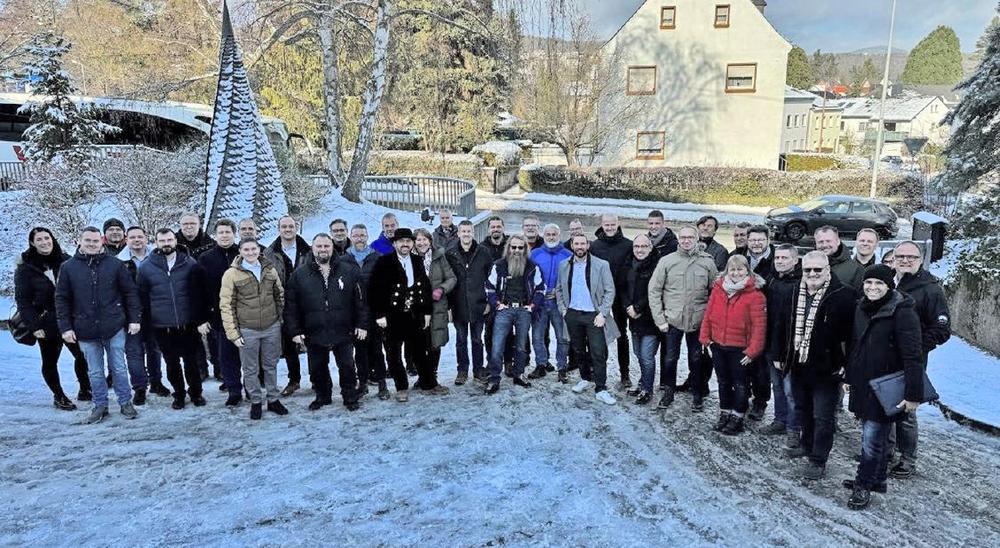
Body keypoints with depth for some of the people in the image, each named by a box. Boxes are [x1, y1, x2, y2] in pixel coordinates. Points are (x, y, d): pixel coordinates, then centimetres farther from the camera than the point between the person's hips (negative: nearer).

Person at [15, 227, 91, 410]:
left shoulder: (66, 261, 3)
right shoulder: (25, 268, -4)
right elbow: (22, 300, -5)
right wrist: (33, 325, -13)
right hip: (47, 324, -2)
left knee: (82, 355, 6)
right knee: (50, 362, 8)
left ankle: (85, 390, 25)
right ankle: (59, 396, 25)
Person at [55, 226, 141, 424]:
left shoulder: (115, 264, -1)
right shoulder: (68, 267, 1)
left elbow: (130, 292, 1)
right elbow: (61, 299, 3)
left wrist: (135, 318, -3)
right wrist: (65, 327, -2)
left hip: (114, 328, -1)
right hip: (86, 331, 1)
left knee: (119, 368, 8)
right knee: (94, 372, 11)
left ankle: (126, 403, 20)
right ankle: (100, 406, 23)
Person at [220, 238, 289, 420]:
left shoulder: (270, 270, 2)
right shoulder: (231, 274, -8)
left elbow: (280, 295, 14)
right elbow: (226, 305, -7)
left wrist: (280, 318, 10)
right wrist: (233, 333, -10)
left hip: (272, 327, 3)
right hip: (247, 330, -3)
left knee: (271, 366, 14)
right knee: (251, 369, 8)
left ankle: (273, 400, 28)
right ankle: (256, 402, 24)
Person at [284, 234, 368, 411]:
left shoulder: (349, 271, 0)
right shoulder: (299, 275, 1)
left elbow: (360, 300, 2)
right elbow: (291, 306, 2)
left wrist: (362, 324, -1)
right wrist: (295, 330, -2)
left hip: (343, 332, -1)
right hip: (314, 334, 1)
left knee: (347, 366, 6)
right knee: (318, 369, 13)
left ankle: (351, 397, 24)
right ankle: (323, 396, 33)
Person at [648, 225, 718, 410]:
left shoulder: (708, 261, -2)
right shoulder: (666, 261, -3)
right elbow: (654, 291, -2)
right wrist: (659, 319, -6)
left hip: (698, 320, 0)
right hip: (672, 319, 0)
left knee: (697, 358, 12)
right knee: (670, 358, 10)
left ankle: (697, 394, 29)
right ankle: (668, 392, 28)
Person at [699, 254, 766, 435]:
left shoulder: (755, 295, -14)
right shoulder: (718, 289, 1)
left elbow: (759, 325, -15)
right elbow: (708, 315, 5)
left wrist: (752, 351, -16)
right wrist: (706, 339, 1)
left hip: (740, 349, -4)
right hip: (718, 346, 5)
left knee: (740, 384, 9)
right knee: (723, 382, 18)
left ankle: (737, 418, 24)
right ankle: (724, 414, 32)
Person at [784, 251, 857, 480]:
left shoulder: (843, 295, -16)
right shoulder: (798, 292, 6)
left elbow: (850, 333, -16)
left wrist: (845, 364, -18)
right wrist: (788, 357, 16)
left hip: (826, 368, -7)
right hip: (799, 365, 7)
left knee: (823, 417, 3)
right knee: (803, 409, 23)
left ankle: (818, 460, 15)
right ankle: (807, 444, 42)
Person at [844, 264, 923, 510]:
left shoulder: (903, 311, -17)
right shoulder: (862, 308, 6)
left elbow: (912, 356, -20)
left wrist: (913, 394, -22)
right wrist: (849, 377, 18)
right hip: (863, 383, 7)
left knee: (873, 438, -2)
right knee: (875, 434, 18)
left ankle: (864, 486, 12)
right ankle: (877, 479, 32)